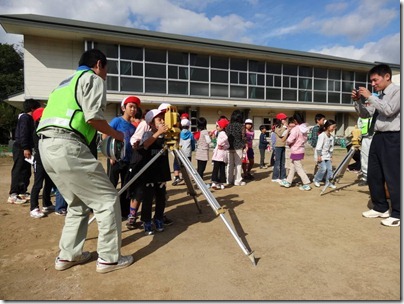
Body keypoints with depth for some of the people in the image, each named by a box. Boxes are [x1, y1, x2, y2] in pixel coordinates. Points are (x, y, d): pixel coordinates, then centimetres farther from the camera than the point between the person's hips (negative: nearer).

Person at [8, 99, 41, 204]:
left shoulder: (29, 118, 20)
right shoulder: (25, 117, -10)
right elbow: (22, 134, -20)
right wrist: (25, 148, -25)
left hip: (25, 148, 10)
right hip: (20, 148, -10)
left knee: (26, 171, 12)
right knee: (18, 171, -10)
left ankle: (22, 192, 20)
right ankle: (13, 195, -8)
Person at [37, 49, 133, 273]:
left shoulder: (66, 82, 30)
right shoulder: (92, 78, 4)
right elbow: (93, 117, -10)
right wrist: (116, 134, 6)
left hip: (47, 145, 10)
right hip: (67, 145, -9)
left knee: (78, 203, 21)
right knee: (107, 199, 0)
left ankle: (67, 255, 26)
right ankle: (109, 258, 7)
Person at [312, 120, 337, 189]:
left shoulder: (331, 137, 7)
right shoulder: (322, 135, -17)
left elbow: (331, 147, 14)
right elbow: (319, 147, -20)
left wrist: (331, 156, 13)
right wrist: (319, 156, -21)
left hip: (327, 155, 8)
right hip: (321, 155, -8)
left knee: (329, 169, 3)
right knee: (323, 168, -12)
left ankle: (328, 182, 14)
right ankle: (316, 180, 8)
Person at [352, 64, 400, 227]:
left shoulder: (397, 91, -6)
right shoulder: (378, 96, 16)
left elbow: (389, 110, -22)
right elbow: (365, 114, 18)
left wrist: (370, 97, -17)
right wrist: (357, 101, 3)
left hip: (392, 138, -8)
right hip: (377, 137, 8)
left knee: (392, 176, -5)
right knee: (373, 175, 12)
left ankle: (397, 214, 7)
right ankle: (380, 208, 26)